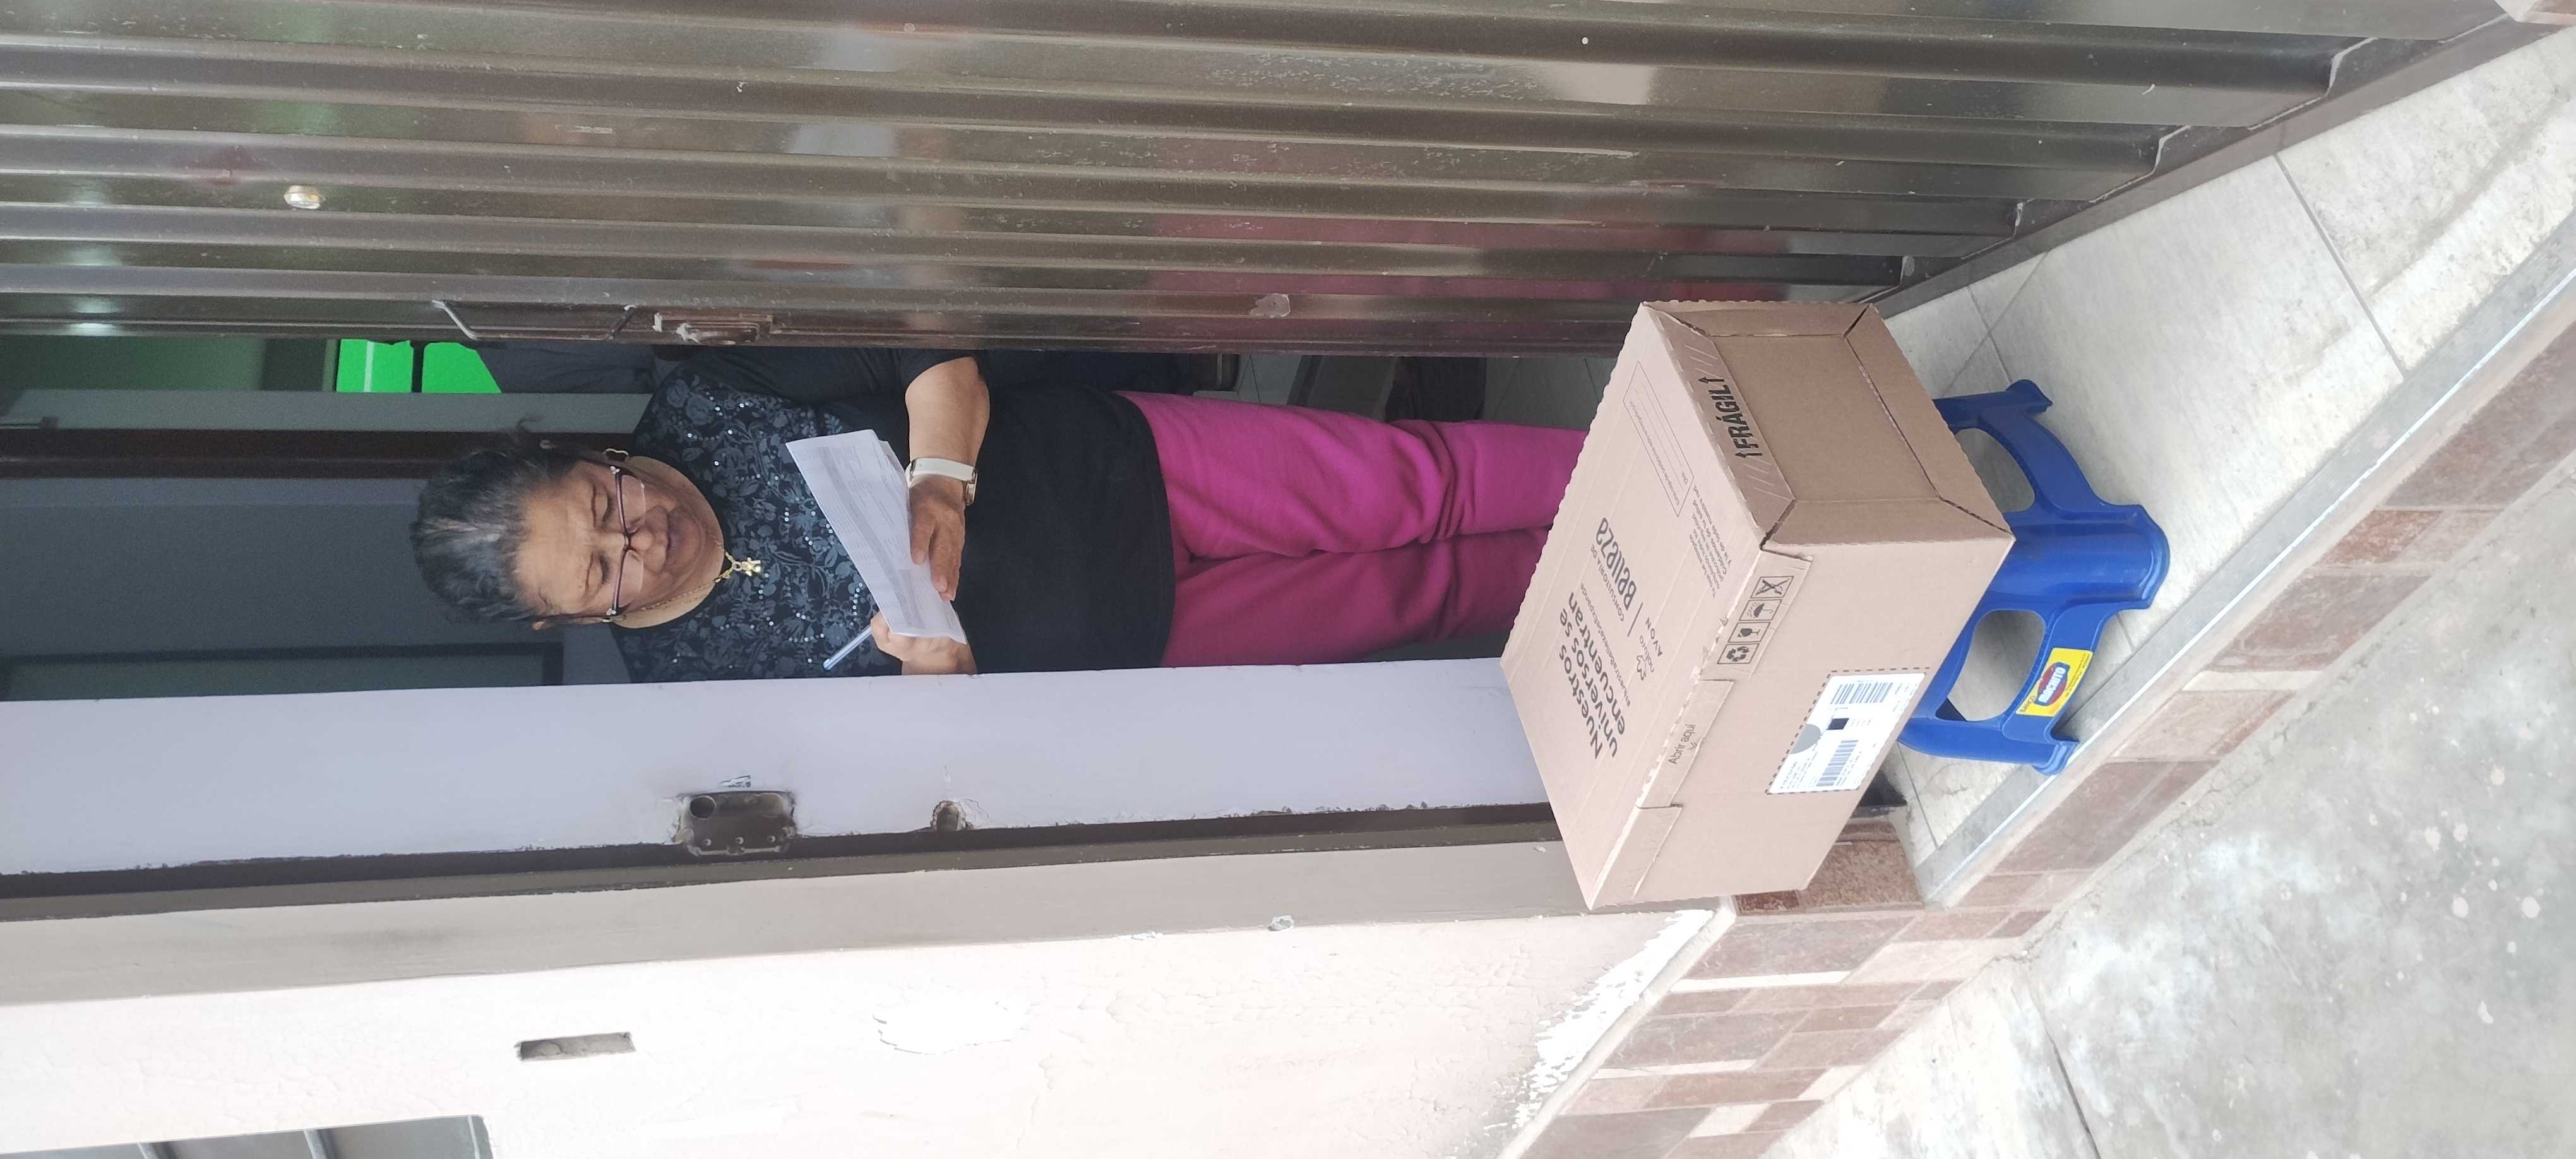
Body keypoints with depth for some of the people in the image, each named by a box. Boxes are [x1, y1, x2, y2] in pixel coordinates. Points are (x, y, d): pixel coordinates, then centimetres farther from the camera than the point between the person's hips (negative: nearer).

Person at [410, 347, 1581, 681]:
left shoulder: (708, 402, -10)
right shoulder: (687, 680, -11)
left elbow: (924, 344, -11)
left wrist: (943, 475, -28)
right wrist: (933, 671, -29)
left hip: (1122, 464, 1)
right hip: (1132, 644, -1)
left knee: (1413, 487, -7)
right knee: (1411, 591, -1)